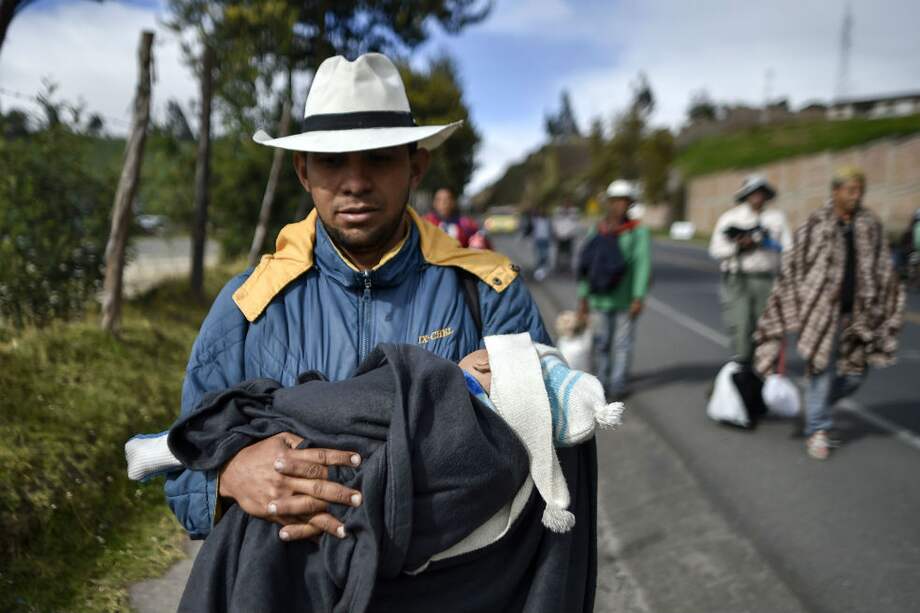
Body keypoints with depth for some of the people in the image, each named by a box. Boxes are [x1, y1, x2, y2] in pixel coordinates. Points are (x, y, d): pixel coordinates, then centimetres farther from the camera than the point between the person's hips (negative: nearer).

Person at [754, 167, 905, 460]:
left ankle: (817, 405, 36)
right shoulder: (815, 224, -4)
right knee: (822, 368, -2)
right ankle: (817, 430, 12)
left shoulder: (871, 225, 9)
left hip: (857, 312, 5)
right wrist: (792, 311, -5)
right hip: (823, 310, -4)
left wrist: (881, 309, 11)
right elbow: (793, 266, -3)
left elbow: (883, 270, 15)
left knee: (855, 371, 9)